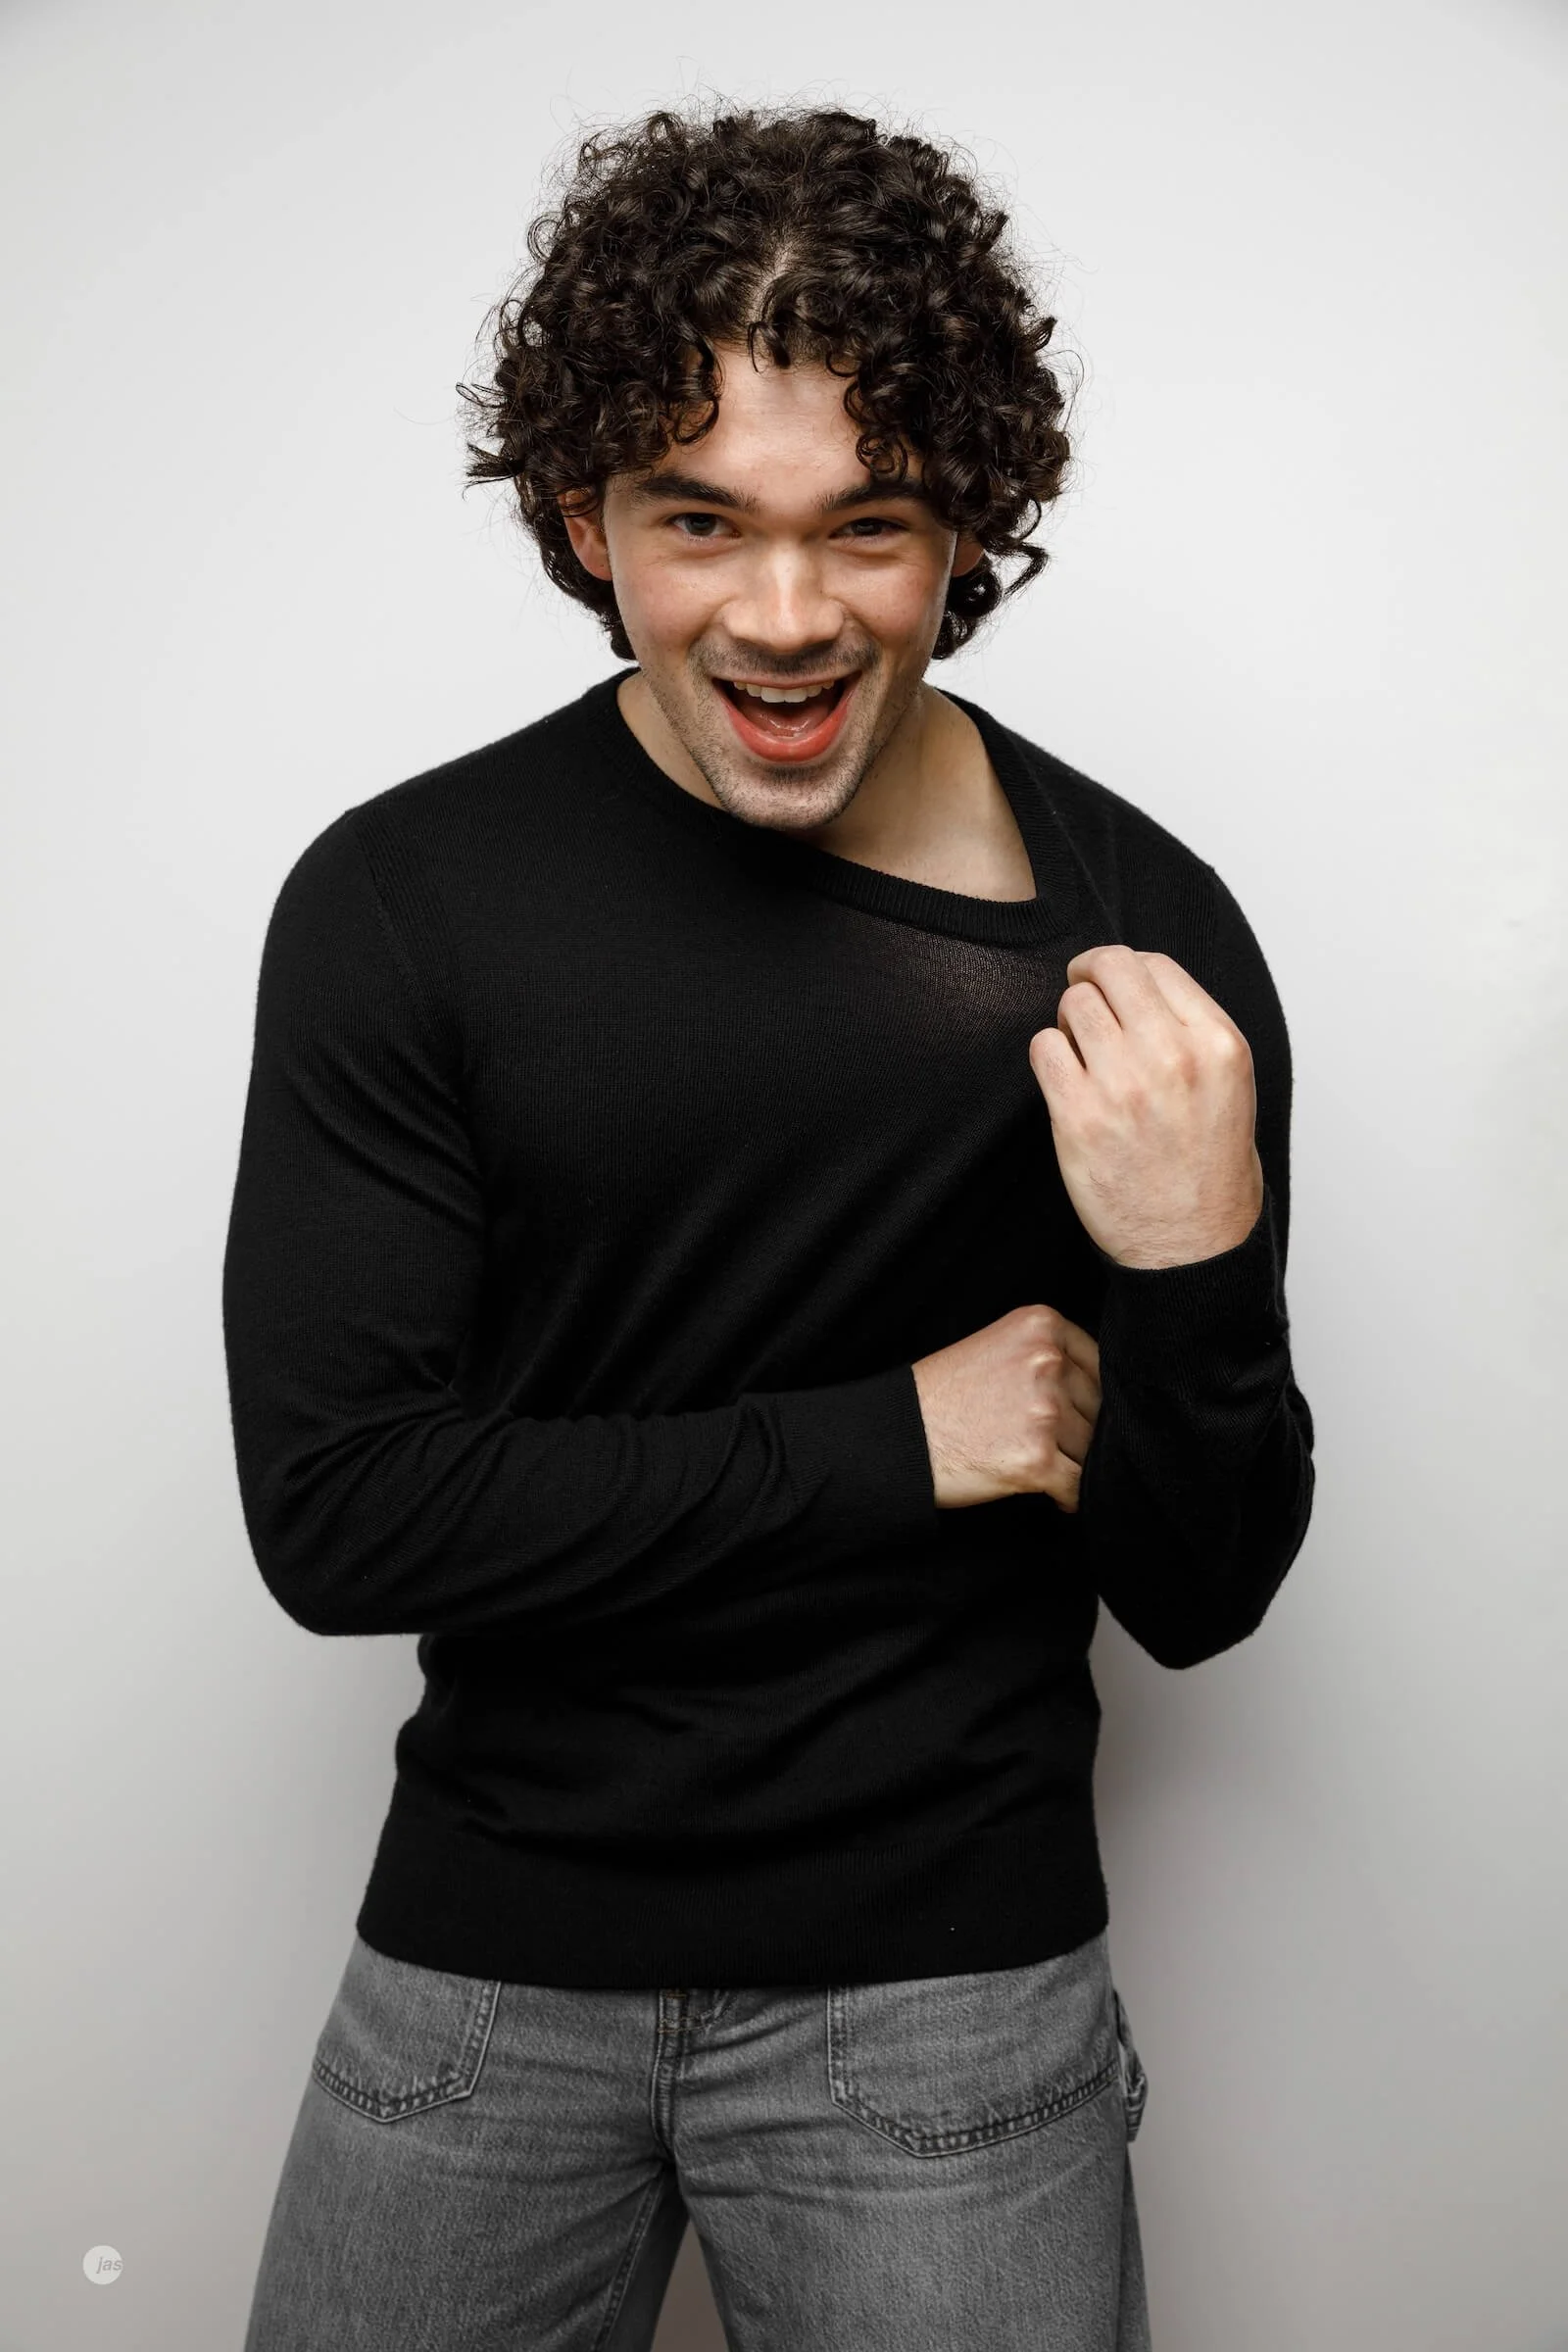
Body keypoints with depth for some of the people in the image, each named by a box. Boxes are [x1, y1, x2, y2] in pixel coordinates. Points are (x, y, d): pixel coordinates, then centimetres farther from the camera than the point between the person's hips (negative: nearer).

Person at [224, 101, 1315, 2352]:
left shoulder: (1139, 934, -11)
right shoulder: (401, 902, -10)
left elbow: (1200, 1599, -5)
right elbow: (332, 1512, -15)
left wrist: (1201, 1264, -25)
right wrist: (893, 1437, -17)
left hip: (946, 1987, 0)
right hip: (482, 1960, 1)